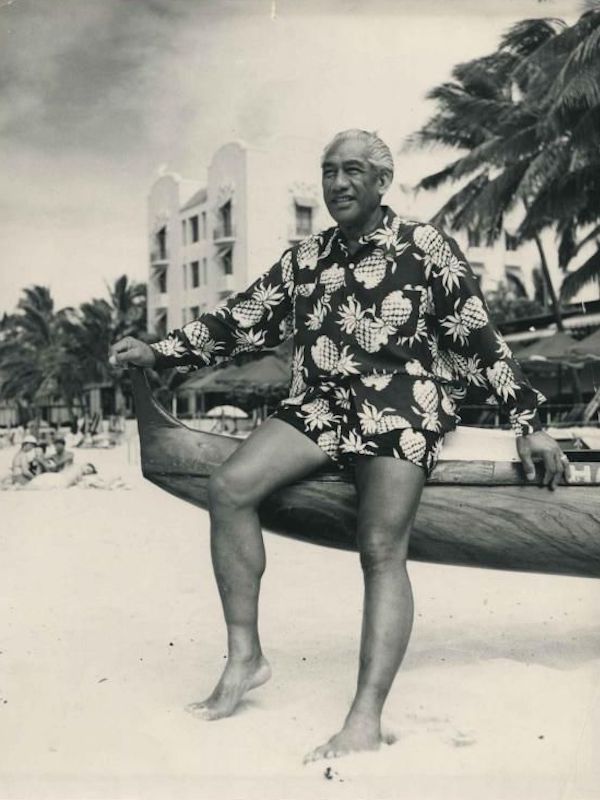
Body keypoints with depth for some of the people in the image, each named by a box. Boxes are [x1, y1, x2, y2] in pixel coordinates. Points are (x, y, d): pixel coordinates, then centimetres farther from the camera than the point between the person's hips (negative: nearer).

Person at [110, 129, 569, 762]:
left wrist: (528, 422, 1)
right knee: (229, 487, -18)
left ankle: (366, 719, -22)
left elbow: (479, 338, 3)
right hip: (322, 403, 5)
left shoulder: (425, 247, 4)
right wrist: (158, 353, 6)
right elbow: (241, 319, 15)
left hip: (402, 404, -4)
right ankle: (244, 657, -10)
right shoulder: (305, 259, 17)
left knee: (382, 549, -22)